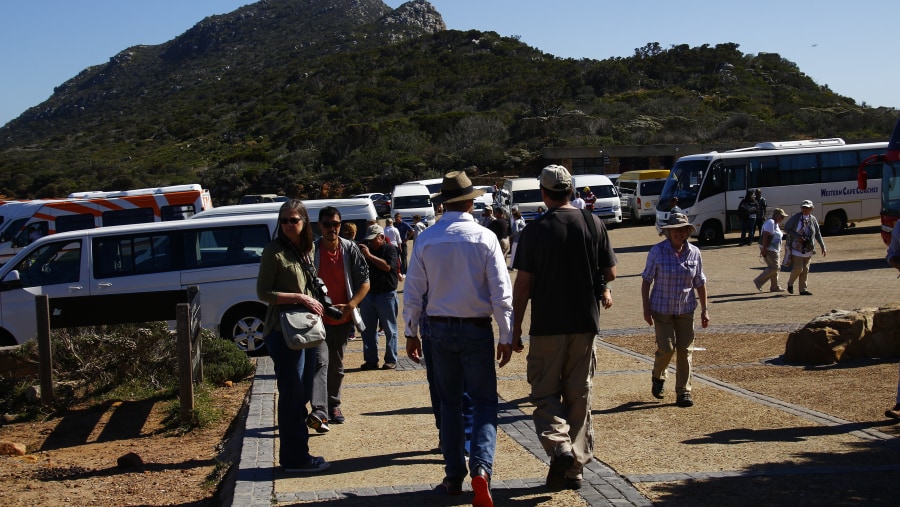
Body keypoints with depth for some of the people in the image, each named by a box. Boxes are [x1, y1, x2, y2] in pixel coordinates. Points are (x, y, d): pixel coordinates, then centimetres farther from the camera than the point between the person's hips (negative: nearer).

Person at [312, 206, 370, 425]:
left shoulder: (350, 249, -2)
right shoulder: (311, 251, -6)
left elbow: (365, 283, -1)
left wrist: (350, 306, -13)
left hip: (343, 318, 2)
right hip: (318, 317, -2)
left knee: (337, 364, 14)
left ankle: (333, 405, 28)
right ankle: (319, 409, -21)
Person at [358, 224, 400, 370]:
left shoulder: (389, 249, -4)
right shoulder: (366, 249, 13)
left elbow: (387, 266, -21)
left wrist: (369, 255, -21)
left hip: (386, 295, -6)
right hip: (368, 294, 6)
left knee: (390, 330, 2)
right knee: (368, 330, 7)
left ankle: (391, 360, 9)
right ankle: (371, 360, 15)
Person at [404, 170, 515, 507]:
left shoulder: (426, 240, -2)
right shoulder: (484, 238, -8)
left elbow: (413, 291, 1)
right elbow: (501, 292, -9)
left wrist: (411, 333, 10)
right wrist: (506, 337, -3)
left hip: (440, 329, 2)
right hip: (477, 329, -2)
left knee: (449, 404, 14)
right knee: (484, 401, 5)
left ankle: (454, 476, 18)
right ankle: (481, 466, -16)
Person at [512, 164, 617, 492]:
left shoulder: (535, 231, -8)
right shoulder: (593, 224, 0)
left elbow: (522, 285, -8)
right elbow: (610, 274, 4)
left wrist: (515, 329, 0)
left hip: (547, 325, -3)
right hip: (585, 323, 3)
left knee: (545, 393, 8)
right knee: (579, 396, 12)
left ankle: (559, 447, -17)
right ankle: (576, 467, 17)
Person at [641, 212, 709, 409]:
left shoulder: (694, 253, 0)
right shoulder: (657, 251, -8)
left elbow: (700, 282, 8)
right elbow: (646, 280, -3)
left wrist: (705, 309, 6)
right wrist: (646, 308, -8)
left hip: (685, 309, 3)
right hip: (662, 309, -3)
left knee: (685, 350, 2)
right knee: (667, 348, -7)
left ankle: (683, 392, 12)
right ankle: (658, 376, 24)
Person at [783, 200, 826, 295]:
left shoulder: (813, 219, 5)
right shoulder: (795, 217, -7)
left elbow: (818, 234, 13)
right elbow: (786, 228, -5)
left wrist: (823, 247, 9)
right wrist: (797, 236, -17)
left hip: (808, 249, 4)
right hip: (797, 248, -4)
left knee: (805, 270, 5)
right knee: (798, 268, -8)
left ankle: (803, 289, 12)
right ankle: (790, 283, 18)